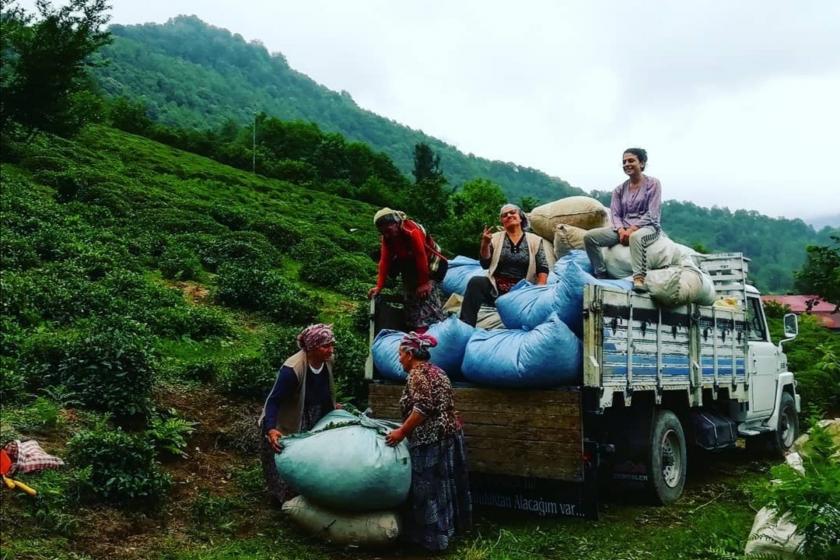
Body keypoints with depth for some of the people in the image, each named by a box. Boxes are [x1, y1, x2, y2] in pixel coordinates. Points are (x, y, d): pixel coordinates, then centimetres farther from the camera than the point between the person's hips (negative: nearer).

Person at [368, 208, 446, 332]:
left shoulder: (413, 232, -35)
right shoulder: (387, 237, -13)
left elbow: (421, 258, -31)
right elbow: (384, 260, -15)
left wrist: (423, 283, -26)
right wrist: (379, 286, -22)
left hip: (427, 267, -7)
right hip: (409, 267, 7)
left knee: (427, 297, -14)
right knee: (411, 299, 7)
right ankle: (419, 331, 14)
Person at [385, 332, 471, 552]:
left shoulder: (418, 373, -12)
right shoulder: (435, 370, 16)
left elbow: (423, 407, -23)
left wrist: (402, 431, -18)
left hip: (431, 439, -9)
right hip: (449, 434, 10)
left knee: (427, 487, -1)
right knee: (442, 484, 17)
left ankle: (432, 537, 7)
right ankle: (447, 529, 26)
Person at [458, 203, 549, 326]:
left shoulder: (535, 240, 10)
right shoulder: (496, 238, 12)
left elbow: (543, 269, 4)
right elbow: (485, 264, 5)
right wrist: (485, 244, -11)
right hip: (496, 288, 1)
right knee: (476, 282, -28)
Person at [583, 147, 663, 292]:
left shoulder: (652, 183, 0)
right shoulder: (620, 189, 14)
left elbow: (652, 214, -8)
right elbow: (615, 214, 7)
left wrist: (632, 229, -19)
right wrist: (621, 230, -15)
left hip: (648, 227, -5)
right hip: (624, 228, 5)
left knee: (635, 237, -44)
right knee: (589, 236, -16)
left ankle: (639, 279, -49)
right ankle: (601, 275, -14)